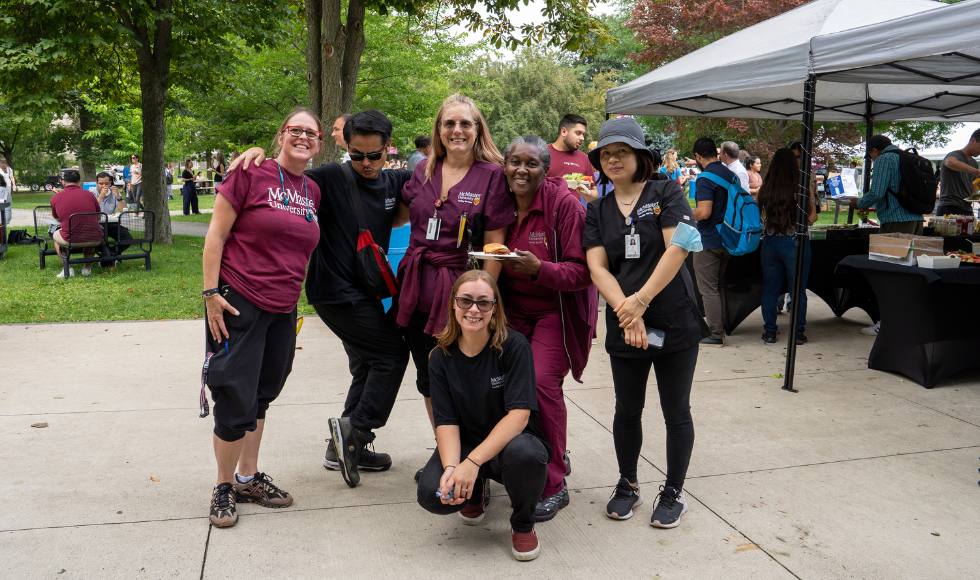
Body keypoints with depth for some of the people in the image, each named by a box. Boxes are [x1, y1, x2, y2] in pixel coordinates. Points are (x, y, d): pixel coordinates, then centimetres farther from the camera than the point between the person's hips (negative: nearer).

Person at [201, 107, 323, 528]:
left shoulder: (313, 191, 9)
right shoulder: (251, 174, -9)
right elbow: (216, 233, -9)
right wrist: (210, 292, -14)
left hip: (283, 310, 6)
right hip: (239, 303, -6)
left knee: (261, 397, 16)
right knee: (236, 401, -2)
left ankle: (248, 477, 31)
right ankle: (224, 486, 18)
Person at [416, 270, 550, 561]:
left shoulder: (514, 346, -15)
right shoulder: (442, 358, -4)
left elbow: (519, 414, -22)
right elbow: (446, 422, -8)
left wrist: (473, 462, -31)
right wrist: (451, 467, -28)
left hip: (510, 442, -2)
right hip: (464, 445, 3)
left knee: (525, 454, -38)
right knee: (432, 495, -26)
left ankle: (522, 523, -3)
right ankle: (476, 490, 13)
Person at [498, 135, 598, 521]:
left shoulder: (564, 203, -13)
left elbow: (582, 271, -16)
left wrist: (538, 269, -30)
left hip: (557, 310, -5)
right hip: (514, 308, 5)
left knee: (542, 381, -19)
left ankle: (553, 485, -3)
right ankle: (556, 456, 20)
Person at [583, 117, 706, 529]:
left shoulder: (666, 193, -1)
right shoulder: (597, 211, 9)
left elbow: (678, 249, -13)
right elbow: (597, 267, -1)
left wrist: (641, 300, -17)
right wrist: (625, 313, -16)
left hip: (674, 322, -3)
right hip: (624, 329, 3)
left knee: (676, 412, 8)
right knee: (627, 410, 13)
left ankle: (673, 493, 25)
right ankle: (628, 486, 32)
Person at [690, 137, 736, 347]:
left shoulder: (705, 179, -17)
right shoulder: (731, 175, 8)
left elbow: (704, 212, -25)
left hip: (709, 241, -8)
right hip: (727, 239, 8)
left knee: (708, 289, -2)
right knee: (720, 286, 18)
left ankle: (715, 335, 0)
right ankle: (721, 327, 24)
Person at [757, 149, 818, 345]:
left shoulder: (765, 190, -2)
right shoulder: (800, 189, -10)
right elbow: (811, 218, -8)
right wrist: (812, 205, 11)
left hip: (770, 242, 3)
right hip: (795, 242, -3)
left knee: (770, 289, 11)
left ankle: (769, 331, 16)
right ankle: (798, 332, 13)